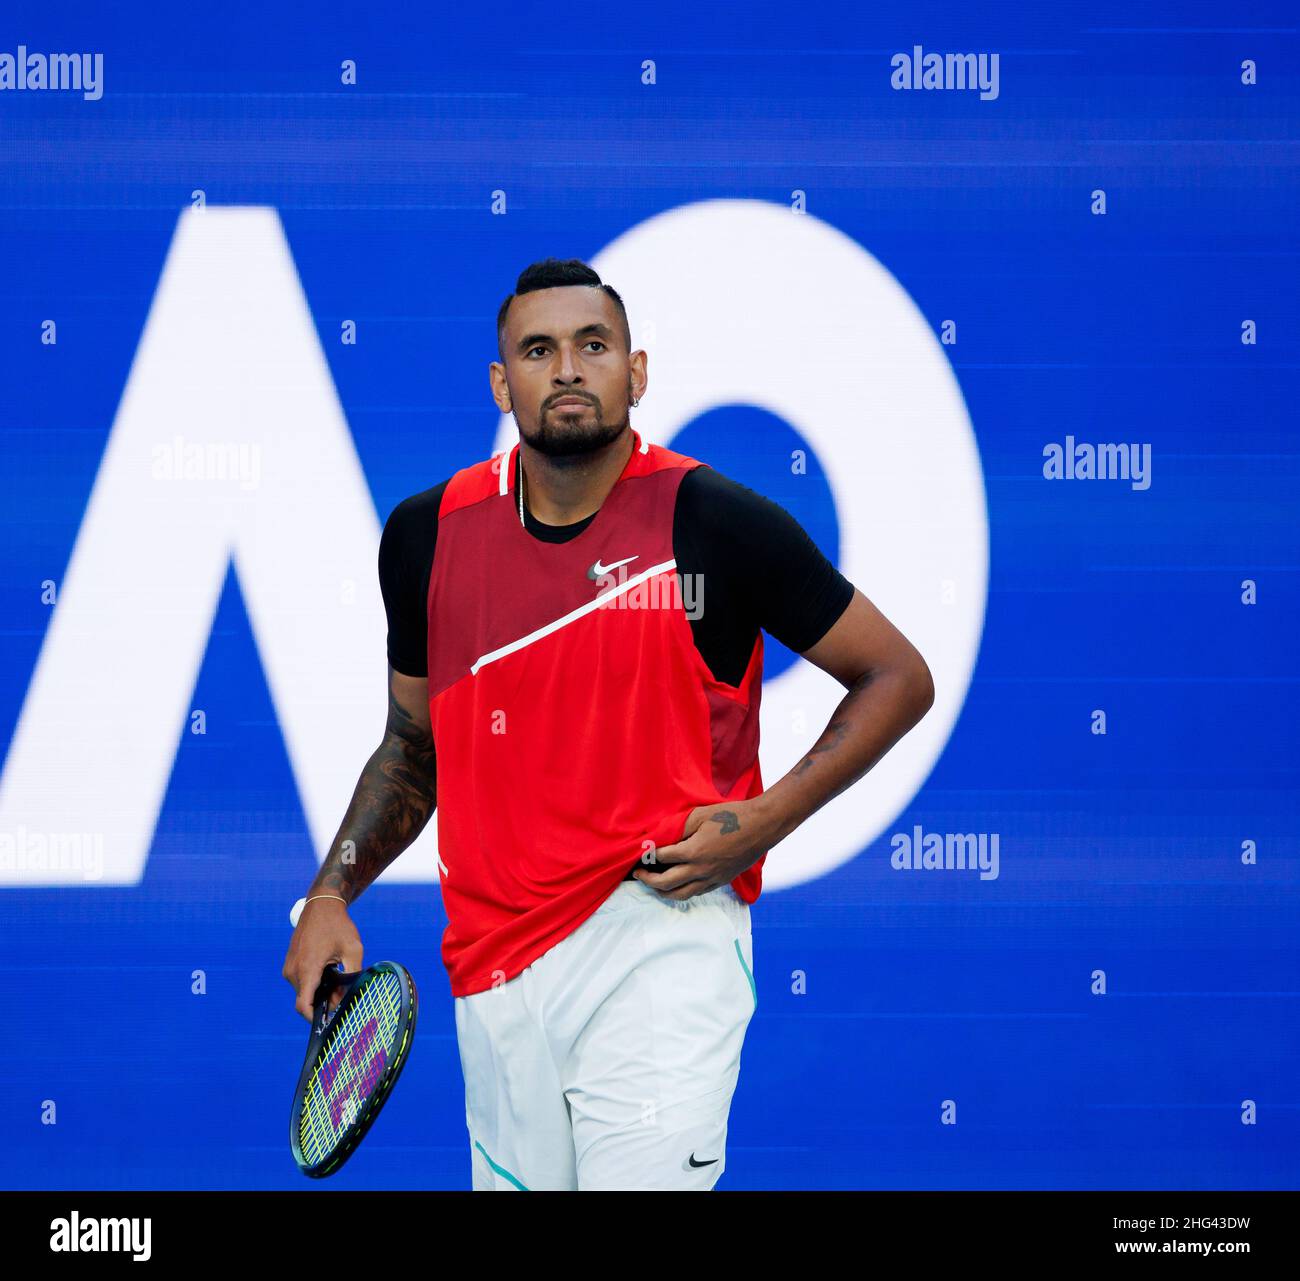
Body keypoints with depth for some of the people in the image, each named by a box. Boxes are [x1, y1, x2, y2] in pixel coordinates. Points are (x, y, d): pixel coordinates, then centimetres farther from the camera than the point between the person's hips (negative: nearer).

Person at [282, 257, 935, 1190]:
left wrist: (766, 820, -10)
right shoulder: (428, 535, 6)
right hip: (495, 969, 4)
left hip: (663, 937, -4)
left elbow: (898, 677, 2)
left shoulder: (716, 522, -6)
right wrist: (332, 894, 7)